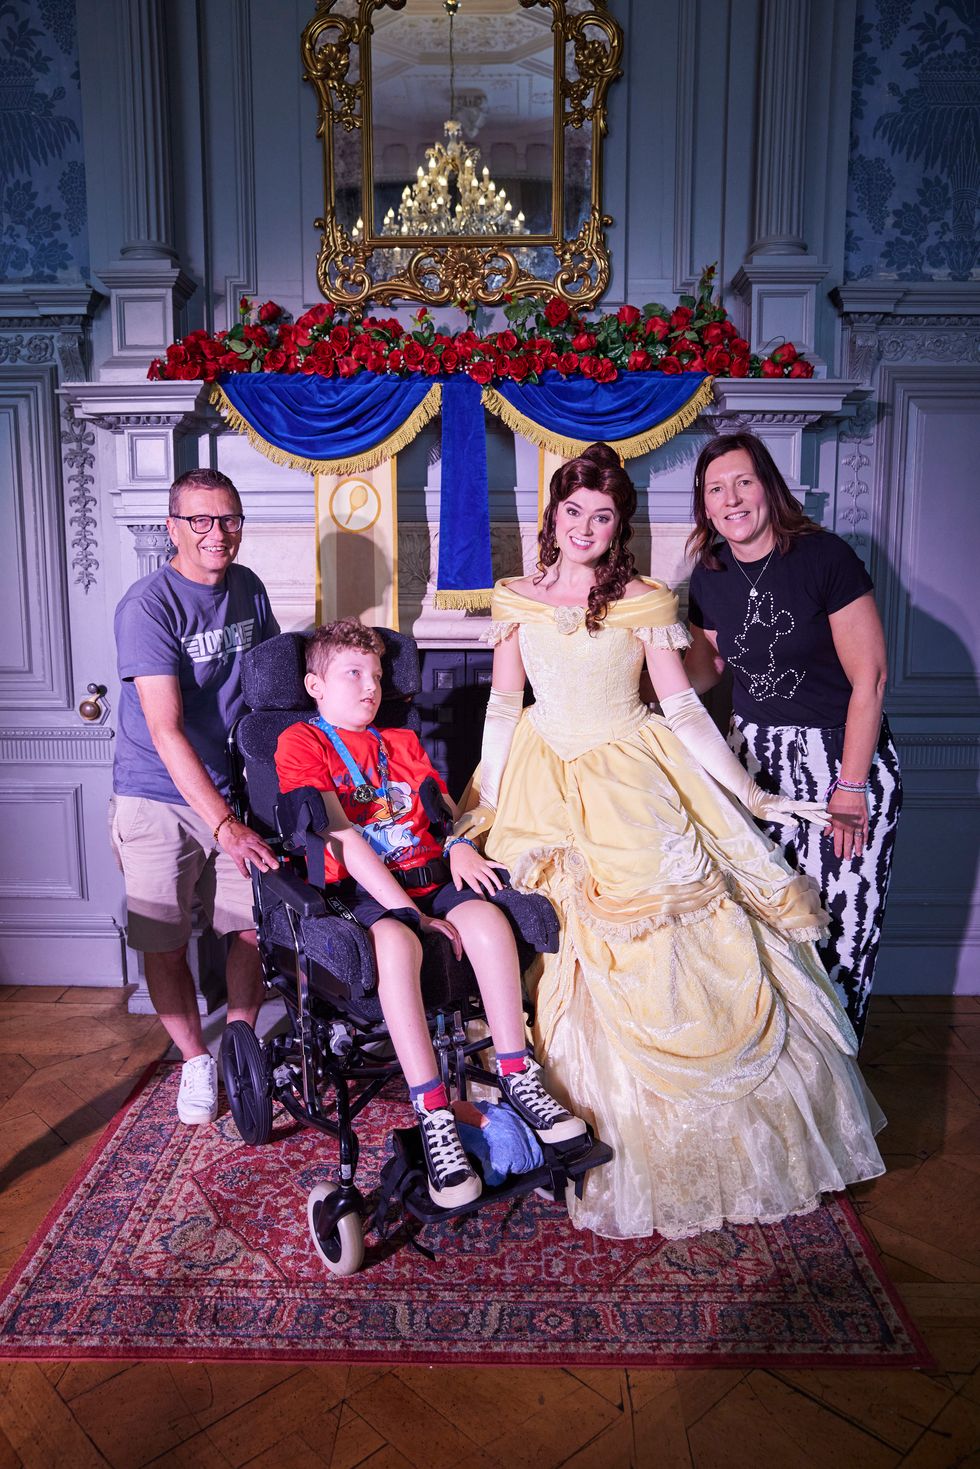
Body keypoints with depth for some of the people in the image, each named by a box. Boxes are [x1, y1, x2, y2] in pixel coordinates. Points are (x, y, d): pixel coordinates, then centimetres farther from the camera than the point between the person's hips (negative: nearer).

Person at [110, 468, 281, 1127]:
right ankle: (196, 1060, 26)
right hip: (157, 800, -5)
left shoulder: (247, 588, 4)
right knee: (164, 946, 2)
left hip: (228, 787, 5)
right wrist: (226, 827, -28)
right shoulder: (148, 606, -16)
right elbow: (166, 732, -22)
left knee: (256, 926, 3)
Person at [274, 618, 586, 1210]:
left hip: (429, 876, 5)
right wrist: (405, 910, -16)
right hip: (361, 889, -5)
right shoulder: (301, 741, 3)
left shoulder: (402, 742, 25)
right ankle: (434, 1115, -32)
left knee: (489, 919, -25)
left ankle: (517, 1075, -14)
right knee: (396, 944, -36)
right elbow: (341, 836, -8)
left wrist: (461, 845, -7)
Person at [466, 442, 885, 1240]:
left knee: (669, 946, -4)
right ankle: (595, 1139, 24)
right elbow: (503, 706, 8)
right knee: (567, 956, 3)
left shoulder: (645, 603, -2)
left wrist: (751, 796, -4)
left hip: (631, 785, -2)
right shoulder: (517, 599, 6)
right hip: (544, 783, 2)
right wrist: (486, 808, 4)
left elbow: (685, 710, -2)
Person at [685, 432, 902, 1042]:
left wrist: (849, 788, -13)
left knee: (841, 923, -3)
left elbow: (869, 677, -12)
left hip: (844, 754, -4)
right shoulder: (710, 575, 3)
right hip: (756, 755, 4)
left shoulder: (825, 557, -13)